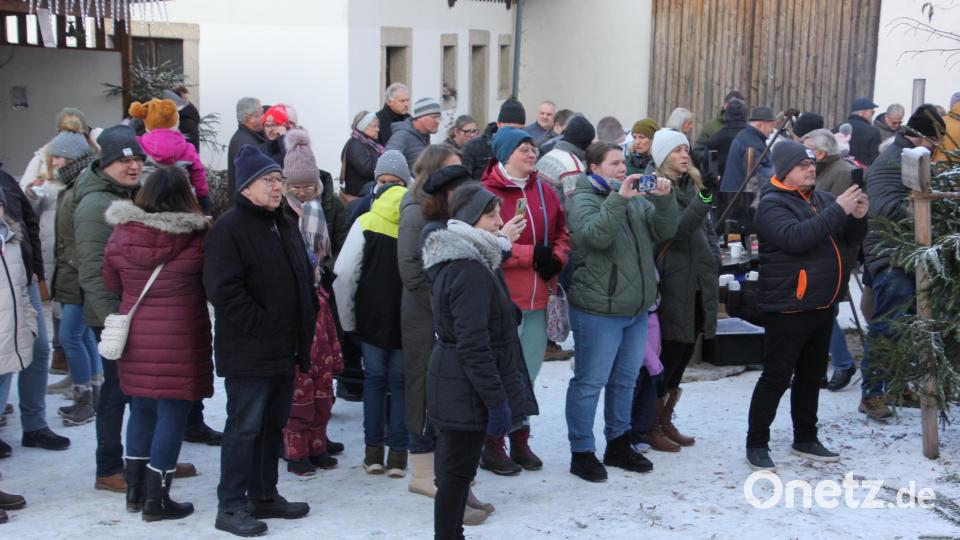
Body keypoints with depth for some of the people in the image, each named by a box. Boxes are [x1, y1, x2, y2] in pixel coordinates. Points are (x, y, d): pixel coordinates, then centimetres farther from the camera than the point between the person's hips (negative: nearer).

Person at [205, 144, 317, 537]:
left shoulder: (284, 225, 16)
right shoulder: (229, 228, -12)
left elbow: (304, 280, 24)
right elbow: (223, 289, -21)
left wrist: (303, 329, 13)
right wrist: (261, 326, -20)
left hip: (283, 350, 9)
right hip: (248, 352, -8)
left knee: (273, 424, 15)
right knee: (244, 427, -4)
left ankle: (264, 496, 26)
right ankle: (231, 506, 4)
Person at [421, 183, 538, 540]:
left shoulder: (456, 262, 11)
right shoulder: (470, 271, -21)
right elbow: (473, 344, -24)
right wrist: (497, 399, -22)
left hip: (452, 385, 10)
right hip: (466, 389, -10)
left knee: (455, 469, 18)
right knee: (458, 472, -1)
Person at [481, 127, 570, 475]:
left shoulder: (544, 192, 11)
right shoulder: (488, 192, -10)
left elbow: (562, 232, 17)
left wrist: (556, 258, -4)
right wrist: (531, 255, -17)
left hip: (538, 297, 7)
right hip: (503, 298, -7)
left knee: (529, 372, 15)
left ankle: (520, 440, 29)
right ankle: (492, 446, 11)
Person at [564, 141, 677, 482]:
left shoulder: (636, 198, 13)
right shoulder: (583, 200, -8)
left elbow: (664, 231, 4)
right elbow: (596, 234, -27)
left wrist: (664, 199, -11)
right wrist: (619, 198, -30)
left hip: (636, 309, 8)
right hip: (598, 310, -8)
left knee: (625, 380, 17)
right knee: (590, 382, -2)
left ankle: (618, 444, 30)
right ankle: (581, 452, 7)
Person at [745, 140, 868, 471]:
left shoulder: (822, 199, 11)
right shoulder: (772, 205, -11)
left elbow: (849, 240, 18)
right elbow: (795, 237, -29)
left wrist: (858, 217, -4)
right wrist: (838, 210, -26)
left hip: (823, 305, 8)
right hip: (788, 308, -8)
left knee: (811, 375, 17)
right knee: (777, 378, -3)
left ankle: (805, 439, 30)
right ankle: (757, 444, 7)